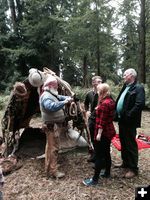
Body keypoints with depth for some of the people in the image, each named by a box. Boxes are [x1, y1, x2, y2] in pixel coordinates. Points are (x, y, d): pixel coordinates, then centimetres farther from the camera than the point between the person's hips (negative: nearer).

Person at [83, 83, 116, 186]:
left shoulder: (104, 103, -20)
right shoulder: (111, 101, 9)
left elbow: (102, 121, -22)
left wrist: (99, 133, -20)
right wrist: (99, 109, 10)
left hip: (103, 132, -10)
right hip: (109, 131, 10)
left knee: (99, 155, -3)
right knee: (106, 153, 19)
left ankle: (95, 179, 6)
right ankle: (107, 173, 33)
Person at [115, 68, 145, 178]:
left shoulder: (138, 88, -13)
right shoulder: (125, 87, 15)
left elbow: (140, 104, -24)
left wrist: (128, 116, -22)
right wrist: (117, 115, 7)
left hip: (129, 122, -9)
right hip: (122, 120, 9)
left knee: (131, 144, 2)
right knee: (123, 143, 19)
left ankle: (133, 168, 16)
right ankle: (125, 163, 35)